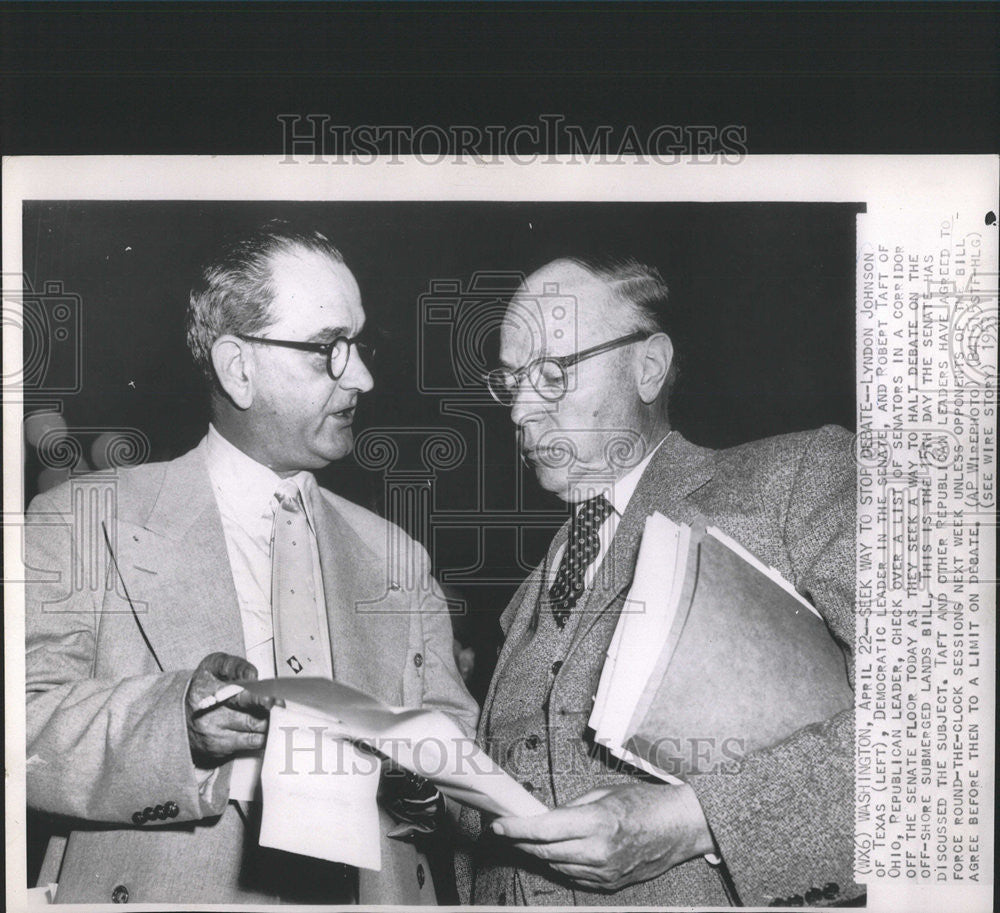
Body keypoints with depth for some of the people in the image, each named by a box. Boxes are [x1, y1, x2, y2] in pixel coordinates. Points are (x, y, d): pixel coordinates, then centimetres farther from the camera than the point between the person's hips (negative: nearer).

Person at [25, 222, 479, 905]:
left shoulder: (397, 559, 5)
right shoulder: (82, 521, -7)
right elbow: (30, 726, -16)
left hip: (368, 893, 4)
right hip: (166, 894, -3)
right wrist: (174, 720, -33)